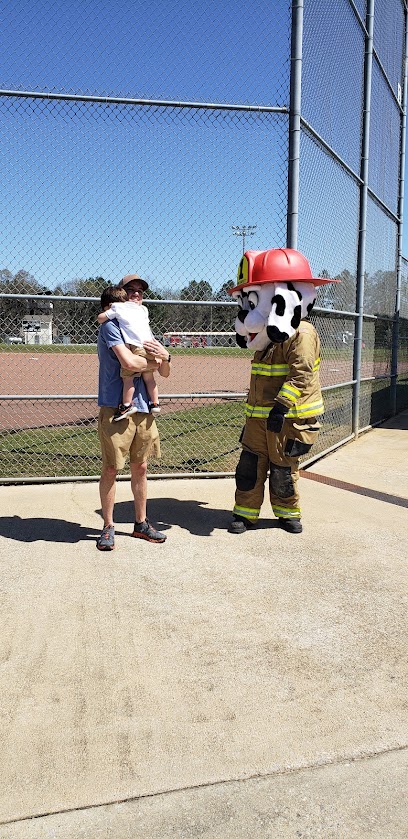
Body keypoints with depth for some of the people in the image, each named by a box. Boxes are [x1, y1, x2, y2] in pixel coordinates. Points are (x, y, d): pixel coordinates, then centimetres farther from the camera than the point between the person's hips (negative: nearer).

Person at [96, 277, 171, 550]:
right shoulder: (110, 327, -6)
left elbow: (165, 373, 15)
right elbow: (128, 361, -22)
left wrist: (165, 357, -8)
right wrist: (152, 361, -3)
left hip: (143, 408, 7)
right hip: (116, 408, -6)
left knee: (140, 467, 13)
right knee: (111, 469, 1)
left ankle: (141, 523, 26)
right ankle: (108, 526, 14)